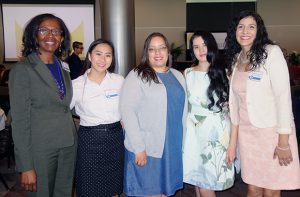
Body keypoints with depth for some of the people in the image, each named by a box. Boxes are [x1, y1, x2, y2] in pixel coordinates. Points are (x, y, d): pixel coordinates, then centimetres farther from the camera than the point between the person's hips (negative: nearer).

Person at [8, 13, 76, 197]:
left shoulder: (63, 66, 7)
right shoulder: (23, 69, -11)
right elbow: (19, 120, -14)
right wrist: (26, 167, -16)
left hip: (68, 145, 6)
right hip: (40, 147, -5)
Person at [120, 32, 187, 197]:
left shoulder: (178, 76, 11)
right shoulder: (136, 76, -7)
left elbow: (183, 110, 14)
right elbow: (127, 111, -14)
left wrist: (183, 140, 10)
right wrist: (139, 147, -18)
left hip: (173, 148, 5)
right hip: (146, 149, -5)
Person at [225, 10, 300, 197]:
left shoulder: (272, 52, -9)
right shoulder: (235, 59, 8)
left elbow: (283, 96, -13)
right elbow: (235, 101, 9)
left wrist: (284, 142, -16)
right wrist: (233, 143, 8)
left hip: (273, 131, -4)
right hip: (247, 132, 5)